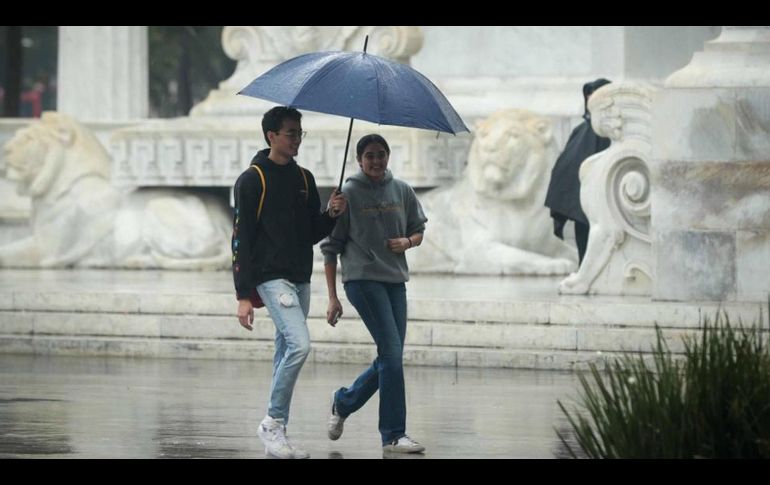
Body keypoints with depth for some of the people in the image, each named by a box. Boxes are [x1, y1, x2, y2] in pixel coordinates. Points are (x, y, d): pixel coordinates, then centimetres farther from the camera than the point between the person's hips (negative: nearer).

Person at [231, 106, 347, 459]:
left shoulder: (304, 178, 14)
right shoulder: (252, 180, -6)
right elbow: (241, 240, -8)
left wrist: (332, 214, -4)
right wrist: (243, 295, -12)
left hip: (300, 280, 7)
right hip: (271, 278, -7)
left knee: (287, 353, 8)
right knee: (299, 345, -20)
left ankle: (276, 434, 13)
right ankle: (273, 423, -10)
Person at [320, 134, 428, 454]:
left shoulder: (402, 191, 9)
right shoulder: (347, 194, -3)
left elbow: (418, 231, 19)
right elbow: (330, 247, -1)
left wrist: (407, 242, -6)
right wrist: (332, 297, -4)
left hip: (395, 280, 6)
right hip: (363, 280, -6)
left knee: (389, 359, 8)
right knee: (392, 354, -14)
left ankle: (343, 402, 33)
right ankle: (394, 434, -10)